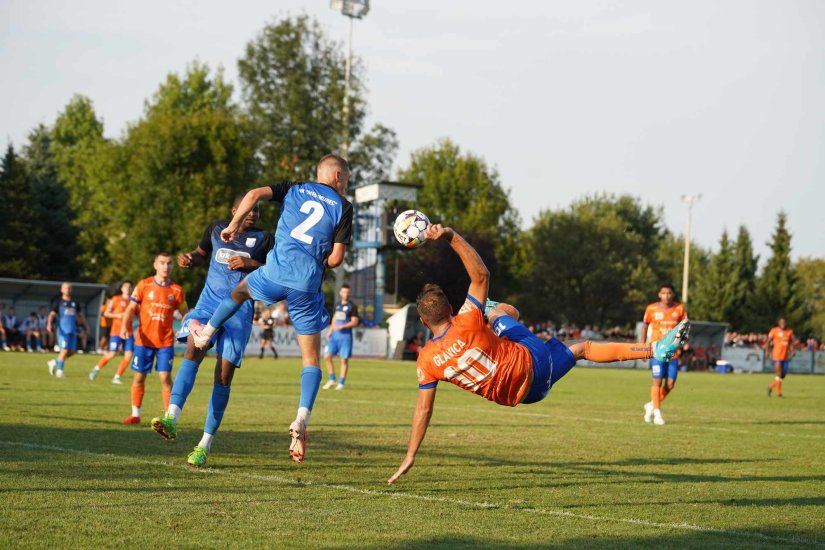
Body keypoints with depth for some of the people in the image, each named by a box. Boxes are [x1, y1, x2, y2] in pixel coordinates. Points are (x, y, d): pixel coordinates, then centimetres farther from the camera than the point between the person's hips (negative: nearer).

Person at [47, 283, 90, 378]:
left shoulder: (75, 303, 16)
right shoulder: (59, 302, 3)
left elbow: (80, 315, 25)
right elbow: (52, 314, -3)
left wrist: (86, 325, 19)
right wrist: (49, 323, -21)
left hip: (73, 331, 5)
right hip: (63, 330, -5)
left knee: (72, 351, 2)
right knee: (64, 349, -13)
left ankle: (54, 362, 22)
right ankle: (59, 370, -1)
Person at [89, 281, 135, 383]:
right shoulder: (116, 299, 1)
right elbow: (106, 313, 0)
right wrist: (118, 315, -14)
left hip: (129, 332, 4)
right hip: (116, 331, -4)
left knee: (129, 355, -7)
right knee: (112, 354, -8)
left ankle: (117, 377, 5)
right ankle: (97, 368, 18)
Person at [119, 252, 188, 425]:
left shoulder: (177, 290, 1)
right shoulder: (144, 285, 0)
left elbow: (185, 314, 9)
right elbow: (131, 308, 2)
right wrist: (124, 327, -13)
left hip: (166, 341, 0)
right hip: (144, 340, 1)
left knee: (165, 377, -9)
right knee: (139, 377, 5)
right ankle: (135, 414, 18)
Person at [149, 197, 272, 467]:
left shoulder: (262, 239, 8)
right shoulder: (216, 228, 14)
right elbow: (202, 253, 29)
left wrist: (251, 264, -11)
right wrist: (189, 258, 7)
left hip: (240, 308, -1)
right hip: (209, 300, 1)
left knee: (224, 374, -7)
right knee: (193, 349, -26)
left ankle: (204, 445, -2)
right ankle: (171, 418, -39)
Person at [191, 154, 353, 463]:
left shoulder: (294, 189, 13)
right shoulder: (343, 207, 5)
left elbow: (254, 195, -3)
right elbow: (336, 258, -1)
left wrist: (234, 225, 9)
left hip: (275, 275, 2)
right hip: (307, 287, -2)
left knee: (241, 290, 39)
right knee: (311, 359, 5)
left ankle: (205, 333, 48)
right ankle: (302, 419, -12)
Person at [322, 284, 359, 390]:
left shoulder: (352, 306, -3)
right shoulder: (337, 305, 14)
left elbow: (355, 322, -9)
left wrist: (342, 326, -20)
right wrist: (330, 331, 16)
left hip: (346, 336, -5)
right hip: (335, 335, 5)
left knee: (344, 360, -3)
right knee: (327, 356, -2)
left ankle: (341, 383, 5)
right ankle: (331, 379, 11)